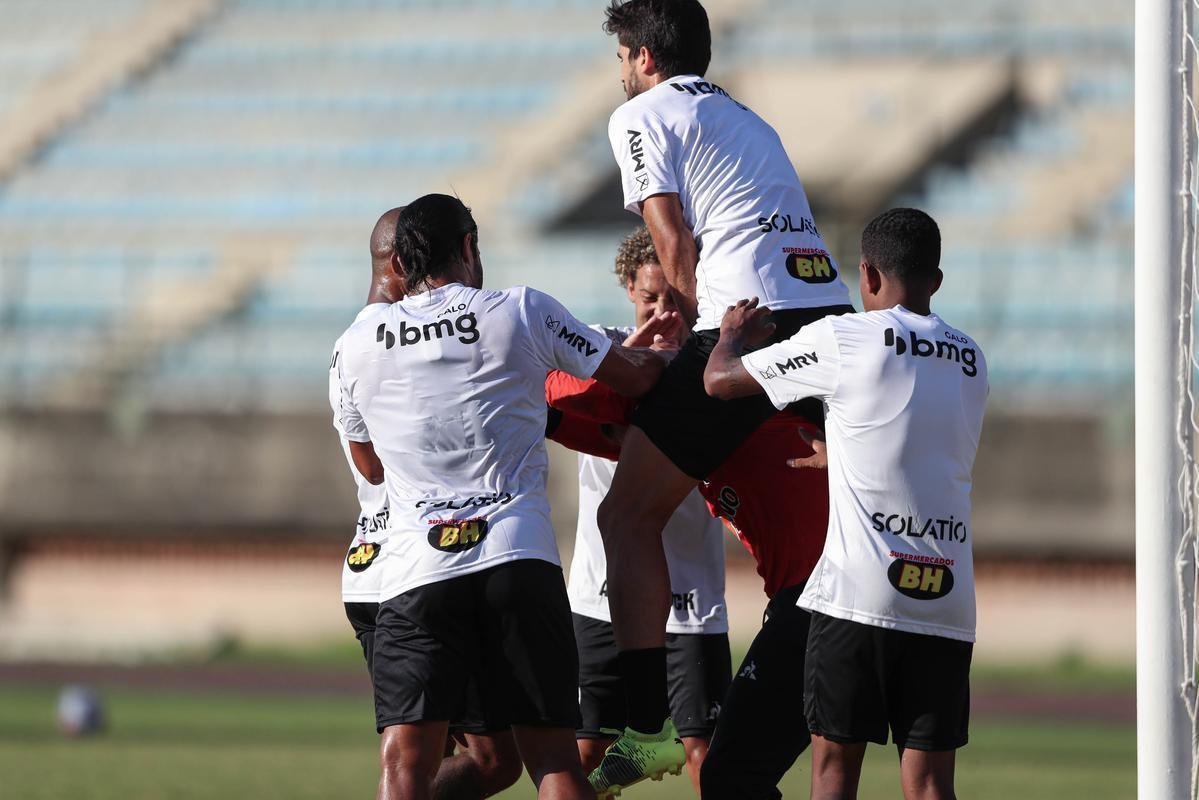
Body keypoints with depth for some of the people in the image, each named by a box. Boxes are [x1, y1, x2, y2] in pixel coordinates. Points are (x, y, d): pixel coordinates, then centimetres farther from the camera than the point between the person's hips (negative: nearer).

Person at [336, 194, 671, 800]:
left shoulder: (358, 346, 12)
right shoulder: (523, 312, 7)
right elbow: (635, 378, 19)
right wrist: (667, 353, 42)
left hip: (414, 567, 0)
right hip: (519, 557, 0)